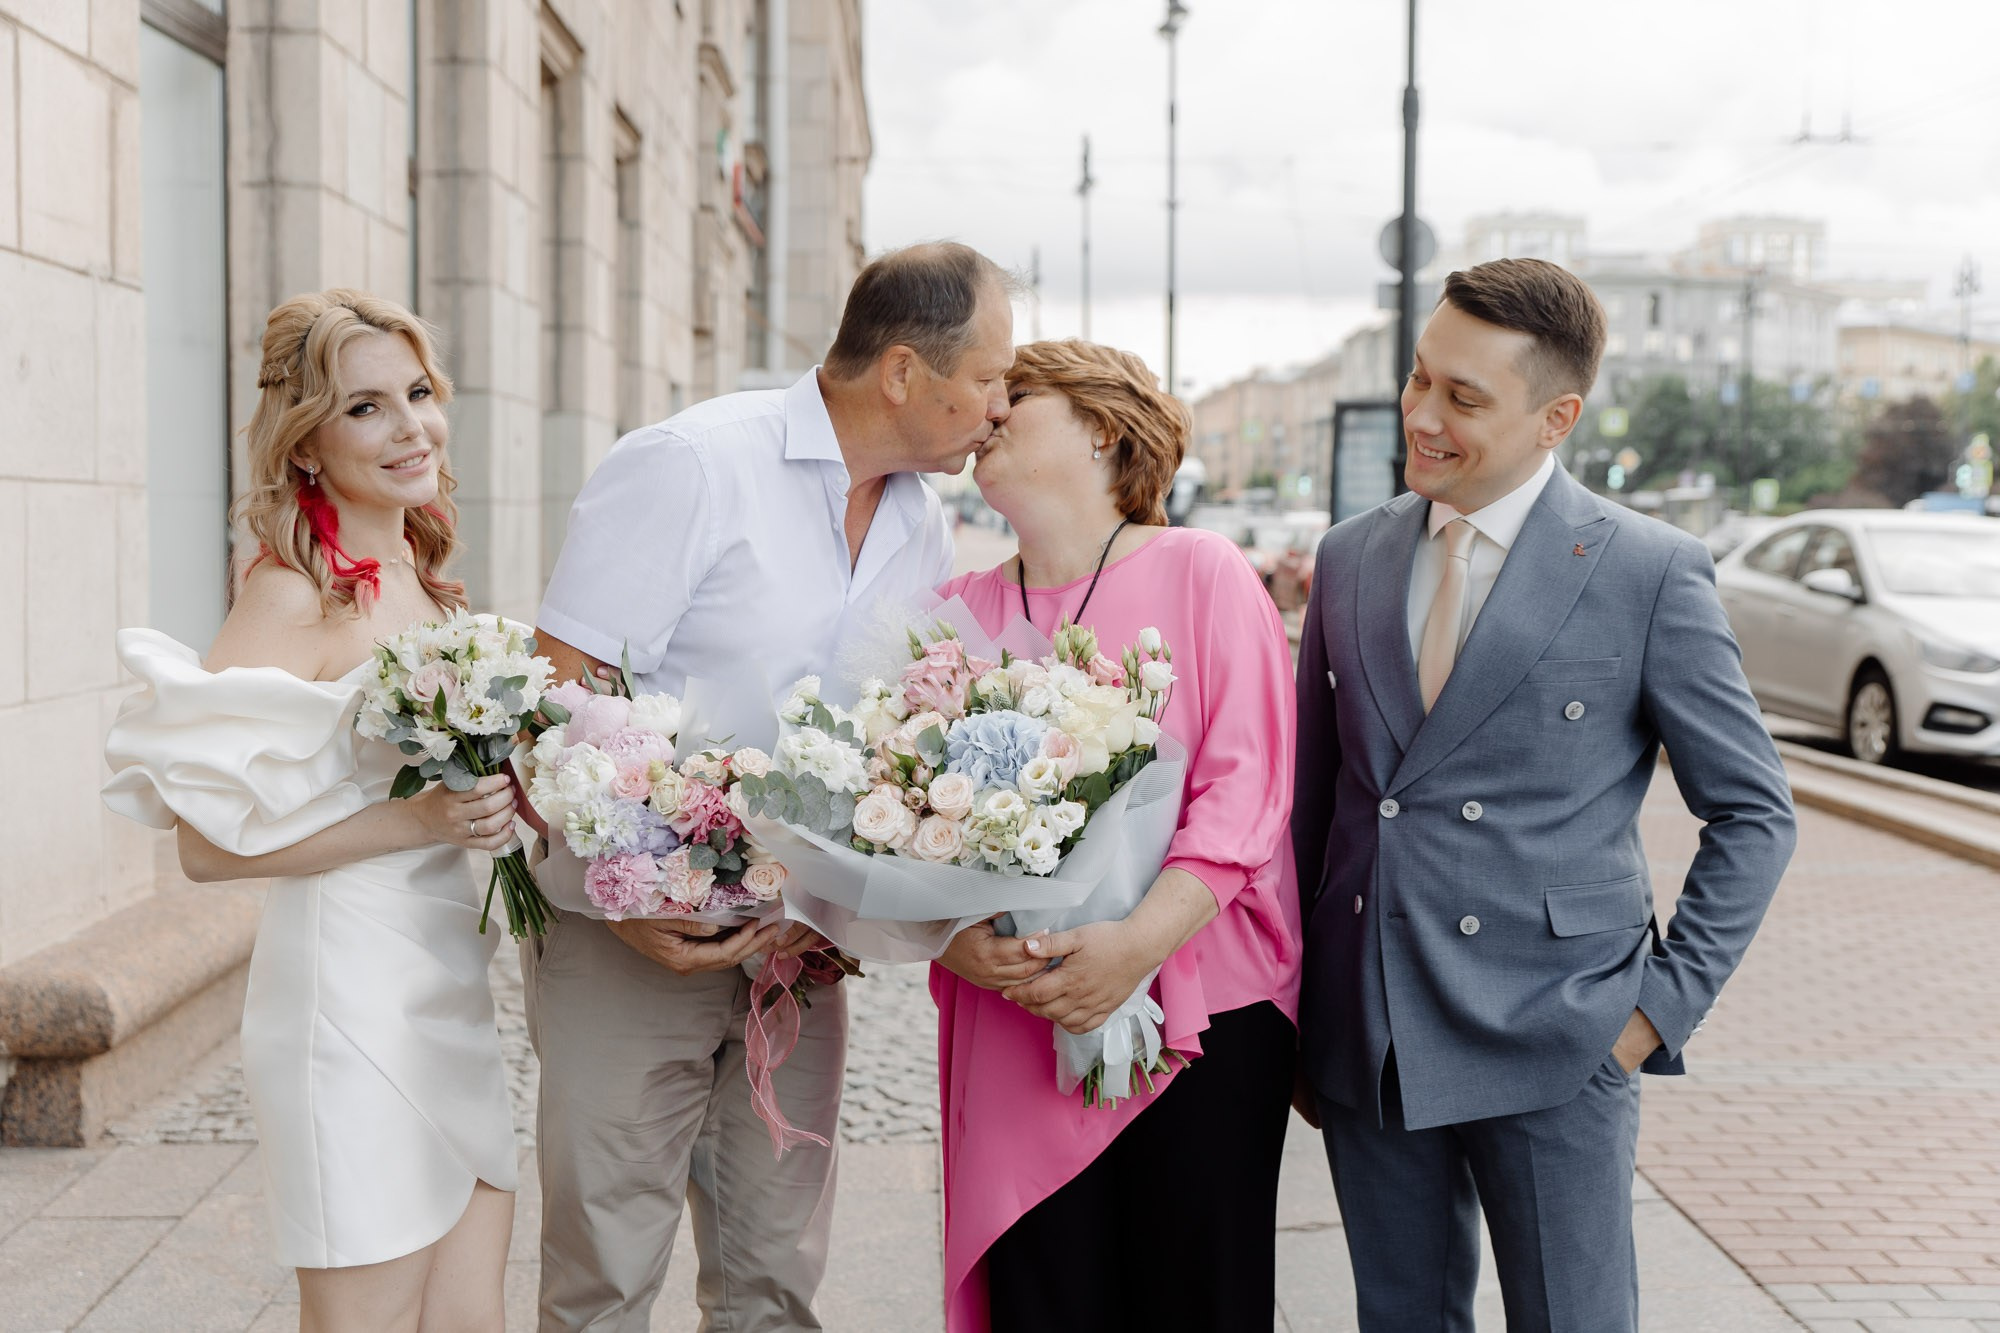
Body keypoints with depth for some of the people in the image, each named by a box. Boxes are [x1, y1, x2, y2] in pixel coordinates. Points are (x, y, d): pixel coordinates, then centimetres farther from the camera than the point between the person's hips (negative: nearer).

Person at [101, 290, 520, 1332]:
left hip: (451, 989, 8)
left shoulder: (423, 581, 10)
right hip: (349, 995, -7)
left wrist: (505, 797, 6)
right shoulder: (294, 595, -13)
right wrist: (415, 822, -21)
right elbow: (207, 843, -17)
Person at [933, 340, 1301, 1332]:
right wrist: (953, 936, -13)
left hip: (1201, 1018, -2)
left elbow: (1245, 786, -8)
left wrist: (1141, 941, -20)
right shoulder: (960, 609, 11)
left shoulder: (1199, 572, 0)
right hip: (1014, 1021, 3)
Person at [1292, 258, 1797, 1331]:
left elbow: (1753, 812, 0)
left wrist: (1665, 1004, -6)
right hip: (1362, 1039, 4)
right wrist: (1294, 1014, 10)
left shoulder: (1651, 574, -6)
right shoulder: (1350, 556, 6)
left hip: (1552, 1038, -4)